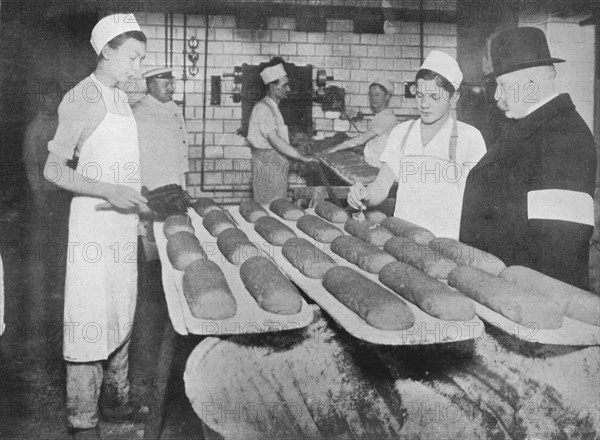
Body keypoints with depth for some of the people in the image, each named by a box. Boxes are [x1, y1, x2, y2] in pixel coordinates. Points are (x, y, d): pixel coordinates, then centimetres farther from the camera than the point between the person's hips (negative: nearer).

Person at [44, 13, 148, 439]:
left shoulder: (121, 98, 12)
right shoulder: (82, 98, -11)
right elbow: (54, 169, -14)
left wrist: (138, 196, 12)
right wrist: (109, 192, -22)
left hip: (123, 221, 8)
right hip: (94, 220, -8)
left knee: (122, 315, 15)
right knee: (91, 320, -2)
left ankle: (116, 400, 29)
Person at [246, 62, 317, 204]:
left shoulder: (273, 108, 17)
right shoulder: (262, 109, -15)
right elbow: (275, 140, -25)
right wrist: (302, 158, -27)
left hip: (278, 166, 10)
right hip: (267, 165, -10)